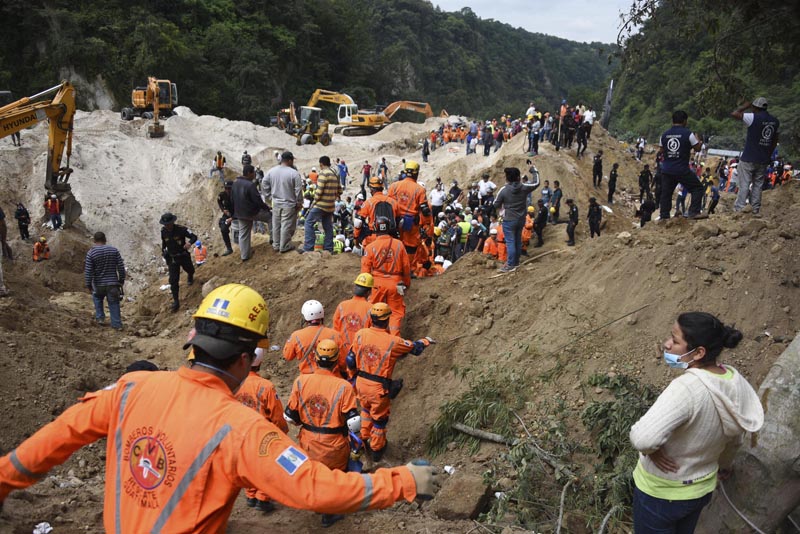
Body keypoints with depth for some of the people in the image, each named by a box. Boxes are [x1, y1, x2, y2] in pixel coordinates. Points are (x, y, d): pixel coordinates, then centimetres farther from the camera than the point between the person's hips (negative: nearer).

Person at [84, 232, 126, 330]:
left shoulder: (91, 253, -9)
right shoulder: (114, 250, -2)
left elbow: (88, 271, -10)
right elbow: (121, 267, -2)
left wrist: (88, 285, -1)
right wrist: (122, 279, 9)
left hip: (98, 285, -1)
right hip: (113, 283, 1)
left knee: (97, 298, 28)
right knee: (114, 304, 8)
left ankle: (100, 317, 25)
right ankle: (117, 324, 7)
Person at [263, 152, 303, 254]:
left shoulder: (271, 171, -1)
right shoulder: (294, 173, -16)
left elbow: (264, 185, 4)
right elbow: (298, 190, -13)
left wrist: (270, 197, 11)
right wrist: (299, 203, -2)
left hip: (276, 203, 5)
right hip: (289, 204, -5)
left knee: (276, 225, 15)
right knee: (286, 226, 4)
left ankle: (276, 245, 25)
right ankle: (284, 247, 10)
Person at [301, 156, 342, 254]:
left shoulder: (323, 173, -14)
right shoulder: (335, 175, 12)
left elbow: (319, 190, -19)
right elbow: (339, 191, 15)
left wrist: (314, 201, -8)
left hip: (321, 204, -8)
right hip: (330, 205, 8)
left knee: (309, 222, -3)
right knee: (328, 226, 12)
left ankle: (308, 247, -7)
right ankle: (329, 248, 14)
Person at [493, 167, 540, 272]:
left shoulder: (503, 190, -15)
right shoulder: (524, 188, -7)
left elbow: (496, 205, -6)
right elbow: (536, 183, 11)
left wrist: (502, 206, 18)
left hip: (509, 220, -5)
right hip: (521, 219, 5)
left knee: (510, 242, -1)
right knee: (518, 241, 16)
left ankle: (511, 265, -1)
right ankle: (516, 261, 29)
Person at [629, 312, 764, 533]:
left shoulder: (686, 388, -36)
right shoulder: (736, 382, -11)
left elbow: (643, 438, -47)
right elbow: (735, 437, 7)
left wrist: (650, 450, -24)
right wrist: (723, 466, 25)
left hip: (661, 493, -6)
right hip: (702, 487, 7)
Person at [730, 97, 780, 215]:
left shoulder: (754, 117, -14)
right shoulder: (775, 121, 8)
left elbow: (734, 114, -16)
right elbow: (775, 141, 14)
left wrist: (744, 106, 2)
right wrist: (768, 156, 22)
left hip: (748, 159, -6)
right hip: (763, 160, 6)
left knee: (744, 185, -3)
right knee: (758, 185, 13)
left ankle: (739, 208, -4)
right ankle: (755, 209, 15)